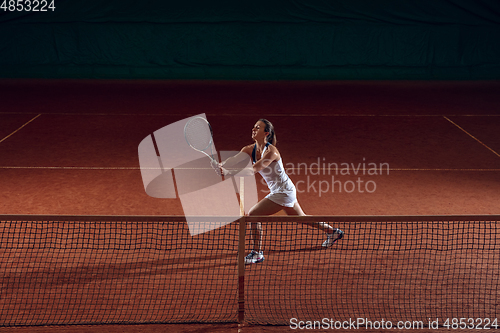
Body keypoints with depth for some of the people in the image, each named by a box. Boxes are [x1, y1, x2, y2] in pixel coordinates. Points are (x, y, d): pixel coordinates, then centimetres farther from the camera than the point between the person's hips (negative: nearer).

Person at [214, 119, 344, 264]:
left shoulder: (271, 151, -24)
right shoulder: (250, 149, 0)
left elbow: (253, 169, -34)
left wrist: (228, 171, -39)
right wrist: (222, 165, -31)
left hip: (283, 192, -9)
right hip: (282, 191, 9)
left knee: (253, 214, -14)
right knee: (301, 218, 25)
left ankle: (257, 253, -3)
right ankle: (332, 231, 44)